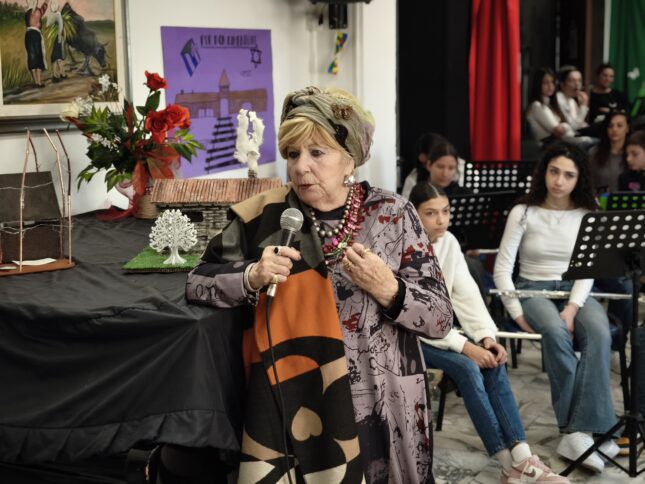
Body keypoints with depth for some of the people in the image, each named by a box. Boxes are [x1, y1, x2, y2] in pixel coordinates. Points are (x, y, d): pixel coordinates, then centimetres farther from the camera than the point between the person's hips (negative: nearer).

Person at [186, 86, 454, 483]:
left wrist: (387, 289, -21)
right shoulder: (267, 216, -4)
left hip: (381, 411, 0)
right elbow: (198, 283, 2)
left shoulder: (393, 214, -5)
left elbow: (442, 319, -3)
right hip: (292, 407, 0)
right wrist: (252, 277, -17)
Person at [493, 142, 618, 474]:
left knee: (599, 333, -33)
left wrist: (573, 308, -18)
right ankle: (590, 429, -27)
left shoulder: (588, 215, 6)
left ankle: (577, 432, -35)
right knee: (555, 332, -37)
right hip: (533, 290, -2)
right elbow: (502, 269, -3)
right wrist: (518, 314, -14)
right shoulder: (523, 213, 0)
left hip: (575, 291, 2)